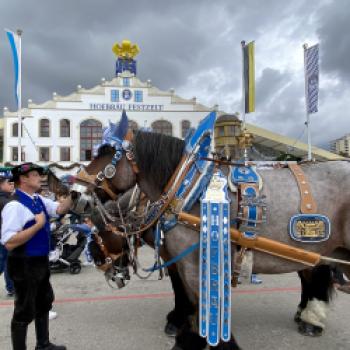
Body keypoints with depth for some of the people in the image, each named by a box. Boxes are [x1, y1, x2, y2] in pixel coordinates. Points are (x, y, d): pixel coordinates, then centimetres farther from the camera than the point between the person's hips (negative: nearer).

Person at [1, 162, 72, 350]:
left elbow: (60, 209, 6)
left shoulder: (39, 200, 3)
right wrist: (38, 225, -27)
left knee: (44, 304, 24)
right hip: (25, 265, -10)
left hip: (41, 262, 10)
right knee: (25, 311, 6)